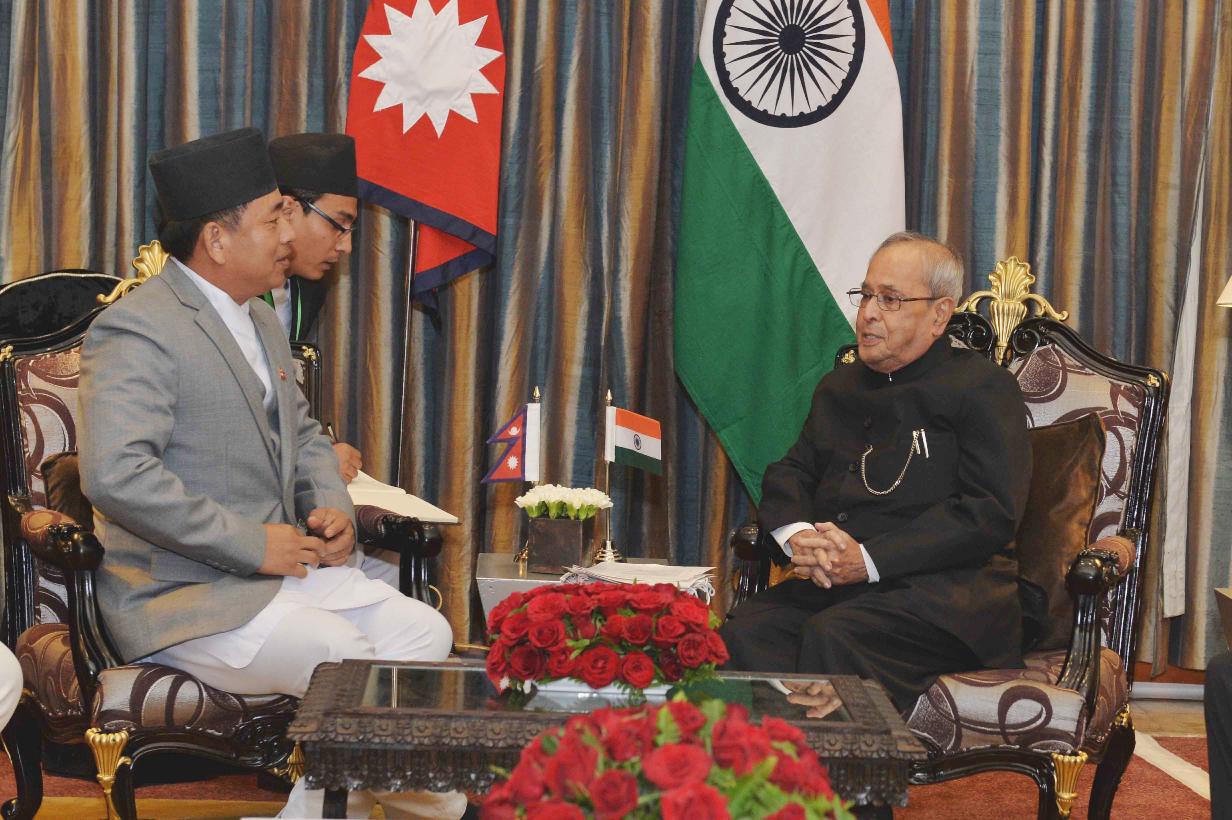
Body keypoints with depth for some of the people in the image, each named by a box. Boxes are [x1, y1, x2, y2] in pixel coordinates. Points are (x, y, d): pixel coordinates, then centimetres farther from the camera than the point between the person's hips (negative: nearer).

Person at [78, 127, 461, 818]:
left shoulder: (260, 319, 15)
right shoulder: (138, 331, -15)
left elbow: (303, 434, 27)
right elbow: (115, 474, -27)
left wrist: (334, 506, 4)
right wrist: (250, 542, -23)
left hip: (280, 564, 9)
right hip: (182, 599, -9)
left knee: (424, 630, -7)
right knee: (349, 661, -25)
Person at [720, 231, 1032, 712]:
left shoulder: (983, 388, 2)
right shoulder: (840, 386, 25)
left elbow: (991, 513, -8)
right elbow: (788, 472, 23)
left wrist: (870, 560, -15)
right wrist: (798, 536, -3)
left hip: (947, 587, -6)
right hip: (831, 583, 6)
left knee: (833, 636, -34)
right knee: (745, 631, -24)